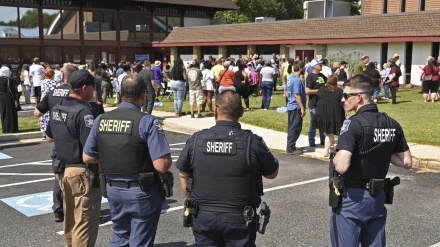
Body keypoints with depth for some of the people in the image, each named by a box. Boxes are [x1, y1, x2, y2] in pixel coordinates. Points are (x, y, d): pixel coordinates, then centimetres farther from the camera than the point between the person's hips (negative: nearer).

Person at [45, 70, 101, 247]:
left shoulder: (56, 109, 6)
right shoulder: (83, 113, -22)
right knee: (85, 222, 1)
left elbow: (49, 137, 20)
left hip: (64, 169, 9)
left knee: (70, 218, 23)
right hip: (82, 172, -9)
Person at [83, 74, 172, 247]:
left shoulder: (101, 120, -2)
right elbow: (162, 165, -24)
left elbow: (87, 157, 5)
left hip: (113, 190, 5)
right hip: (142, 193, -5)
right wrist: (167, 160, -3)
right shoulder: (147, 122, -19)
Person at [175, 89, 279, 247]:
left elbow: (183, 174, 5)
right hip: (239, 219, -2)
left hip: (204, 217, 2)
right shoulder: (252, 142, -14)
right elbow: (272, 173, -1)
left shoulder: (196, 140, -7)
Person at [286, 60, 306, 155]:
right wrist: (302, 108, -20)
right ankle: (291, 148, 5)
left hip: (290, 106, 10)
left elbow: (287, 91, 17)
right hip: (296, 108, -10)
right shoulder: (297, 80, -20)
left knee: (291, 127, 17)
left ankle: (290, 146, 25)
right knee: (295, 128, -1)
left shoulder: (290, 78, 9)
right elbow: (297, 95, -23)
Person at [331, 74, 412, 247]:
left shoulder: (353, 124, -18)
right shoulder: (392, 124, 2)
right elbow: (407, 162, 8)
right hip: (378, 197, 7)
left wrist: (335, 157, -6)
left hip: (352, 197, -6)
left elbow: (341, 166, -26)